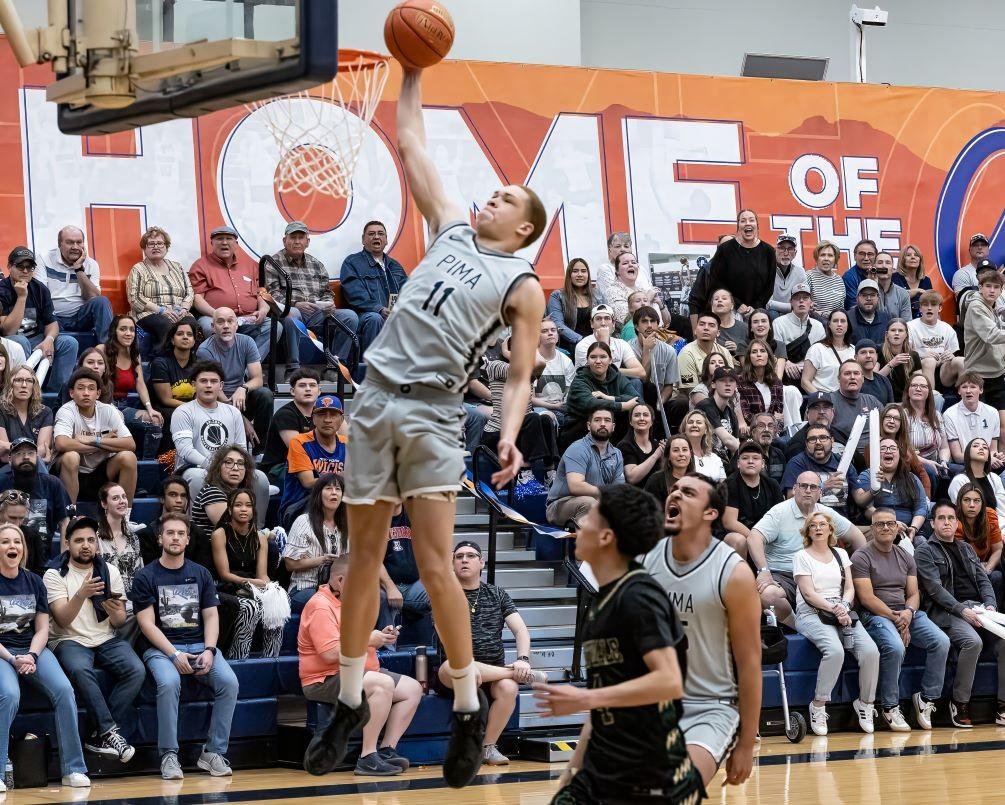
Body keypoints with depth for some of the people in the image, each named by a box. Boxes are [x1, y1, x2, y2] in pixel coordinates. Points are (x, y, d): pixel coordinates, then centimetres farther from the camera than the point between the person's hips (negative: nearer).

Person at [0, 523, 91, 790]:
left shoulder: (34, 582, 13)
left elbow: (42, 628, 11)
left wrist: (32, 655, -8)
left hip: (33, 650, 4)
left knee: (64, 690, -24)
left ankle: (73, 770, -20)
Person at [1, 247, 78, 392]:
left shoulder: (40, 289, 3)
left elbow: (51, 322, 4)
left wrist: (49, 339, -20)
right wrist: (21, 297, -25)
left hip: (36, 341, 6)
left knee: (69, 343, -14)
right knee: (20, 342, -37)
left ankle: (54, 393, -14)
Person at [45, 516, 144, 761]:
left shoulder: (109, 571, 10)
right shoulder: (54, 575, -1)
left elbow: (119, 622, 8)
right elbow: (63, 620, -13)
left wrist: (116, 614, -17)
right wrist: (82, 594, -30)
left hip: (106, 640, 4)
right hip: (70, 640, -4)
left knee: (136, 670, -25)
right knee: (80, 670, -38)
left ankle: (99, 735, -23)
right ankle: (110, 732, -33)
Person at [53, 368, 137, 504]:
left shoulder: (108, 411, -3)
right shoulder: (67, 411, -13)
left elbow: (130, 445, -13)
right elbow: (61, 444, -33)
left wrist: (94, 440, -22)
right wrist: (105, 443, -21)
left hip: (101, 473, 3)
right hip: (74, 474, -3)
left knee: (128, 458, -21)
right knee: (71, 457, -33)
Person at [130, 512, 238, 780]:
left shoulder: (201, 574, 13)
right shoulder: (146, 577, 2)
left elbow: (211, 616, 9)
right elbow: (147, 623, -4)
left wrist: (209, 651, -9)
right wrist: (175, 655, -16)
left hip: (200, 645, 3)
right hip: (161, 648, -3)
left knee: (229, 682, -24)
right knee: (169, 683, -35)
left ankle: (213, 752, -15)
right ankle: (169, 755, -24)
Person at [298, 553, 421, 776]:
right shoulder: (321, 606, -15)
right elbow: (331, 654, -25)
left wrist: (380, 637, 8)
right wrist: (367, 640, -17)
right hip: (325, 681, -11)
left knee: (412, 688, 1)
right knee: (383, 684, -34)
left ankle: (387, 750, -6)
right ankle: (367, 758, -33)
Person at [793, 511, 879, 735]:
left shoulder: (841, 554, 21)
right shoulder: (802, 557, 7)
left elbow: (850, 588, 14)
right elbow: (808, 593, -4)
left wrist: (844, 607, -7)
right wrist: (833, 609, -17)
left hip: (842, 610, 5)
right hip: (811, 613, -4)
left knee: (870, 651, -22)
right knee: (835, 650, -35)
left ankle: (866, 703, -4)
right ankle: (818, 706, -22)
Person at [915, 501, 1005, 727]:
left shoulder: (966, 548, 24)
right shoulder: (925, 551, 5)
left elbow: (983, 580, 17)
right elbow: (934, 588, -7)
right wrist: (962, 610, -18)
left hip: (977, 607, 6)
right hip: (946, 611, -5)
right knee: (973, 641, -33)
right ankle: (959, 702, -19)